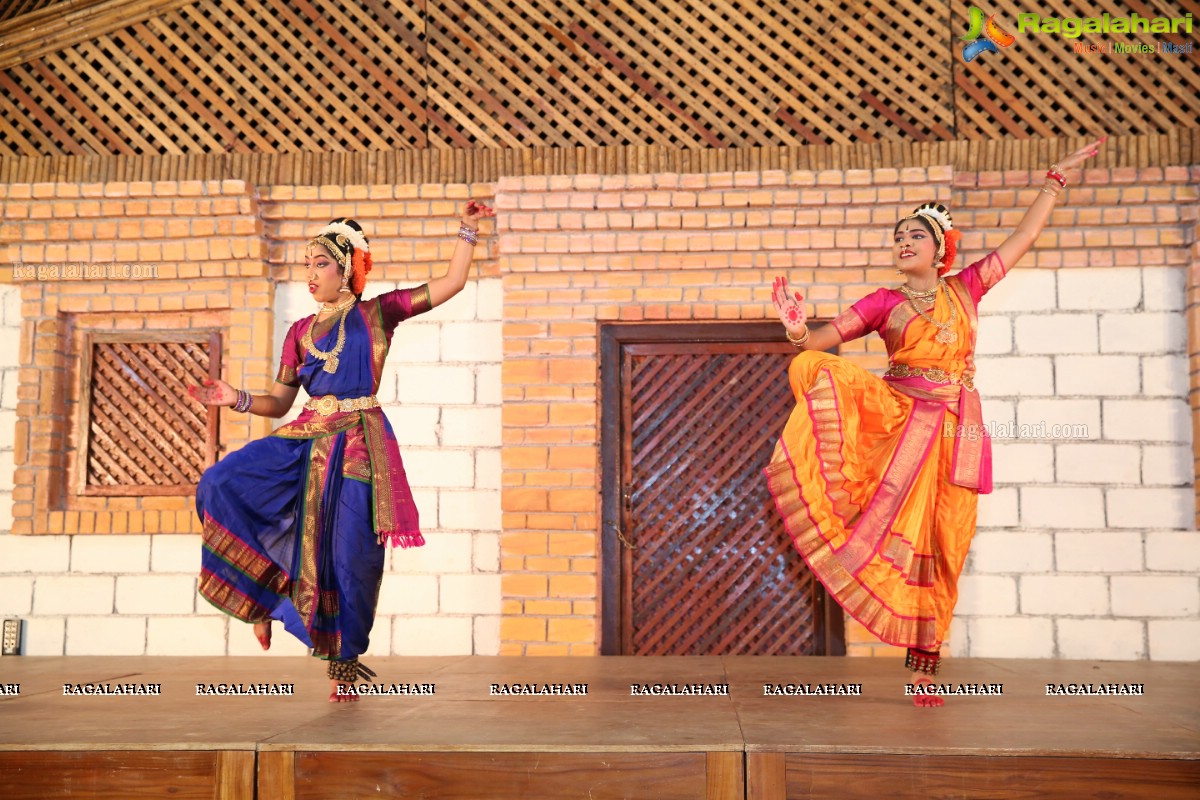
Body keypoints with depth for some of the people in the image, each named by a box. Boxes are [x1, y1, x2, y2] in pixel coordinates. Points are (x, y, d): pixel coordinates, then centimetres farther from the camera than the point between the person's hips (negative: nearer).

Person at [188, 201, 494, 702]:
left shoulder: (377, 313, 4)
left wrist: (468, 230, -4)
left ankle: (344, 660, 17)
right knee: (221, 484, -13)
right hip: (306, 439, 4)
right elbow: (279, 402, 13)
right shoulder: (301, 332, 14)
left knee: (349, 555, -2)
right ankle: (262, 589, 3)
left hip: (358, 443, -4)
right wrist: (237, 399, -4)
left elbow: (451, 284, 1)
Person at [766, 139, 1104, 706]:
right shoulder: (883, 303, 9)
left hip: (953, 428, 1)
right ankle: (842, 503, -30)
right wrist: (798, 332, -23)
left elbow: (1023, 237, 17)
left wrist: (1057, 178, 18)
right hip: (896, 414, -1)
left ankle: (924, 668, 8)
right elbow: (823, 340, -1)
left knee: (939, 546, -1)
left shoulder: (965, 288, 14)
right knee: (811, 369, -28)